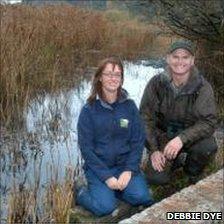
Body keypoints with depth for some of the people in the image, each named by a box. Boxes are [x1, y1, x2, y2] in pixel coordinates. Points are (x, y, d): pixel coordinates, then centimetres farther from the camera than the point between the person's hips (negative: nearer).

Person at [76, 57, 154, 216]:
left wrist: (129, 170, -14)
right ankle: (83, 194, 8)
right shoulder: (89, 110, -6)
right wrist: (106, 176, -16)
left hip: (125, 164, 3)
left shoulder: (129, 106, 1)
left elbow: (138, 141, -1)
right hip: (98, 166, -2)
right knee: (105, 207, -23)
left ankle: (112, 189, 7)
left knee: (141, 197, -22)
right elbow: (86, 148, -8)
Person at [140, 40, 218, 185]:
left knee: (208, 147, -33)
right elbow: (146, 118, -7)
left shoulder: (203, 87, -15)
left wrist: (182, 139, -36)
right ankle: (177, 161, 17)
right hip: (163, 136, 1)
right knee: (156, 178, -19)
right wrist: (154, 150, -14)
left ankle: (193, 174, 3)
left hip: (190, 135, 0)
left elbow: (208, 122, -22)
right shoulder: (156, 83, -11)